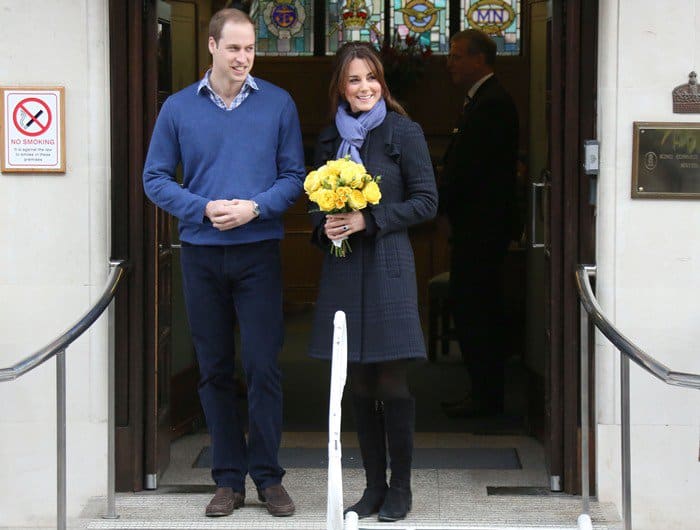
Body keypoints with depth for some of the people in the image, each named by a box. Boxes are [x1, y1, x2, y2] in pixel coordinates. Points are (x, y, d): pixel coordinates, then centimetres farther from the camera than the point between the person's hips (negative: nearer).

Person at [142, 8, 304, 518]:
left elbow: (294, 176, 1)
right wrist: (204, 209, -10)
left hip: (259, 253, -1)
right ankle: (229, 478, 15)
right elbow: (156, 179, 4)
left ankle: (267, 475, 8)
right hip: (202, 255, 1)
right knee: (215, 369, 7)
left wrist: (255, 207, -15)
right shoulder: (178, 108, 3)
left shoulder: (278, 104, 1)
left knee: (263, 366, -4)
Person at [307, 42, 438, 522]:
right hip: (342, 266, 5)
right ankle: (374, 485, 16)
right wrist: (325, 226, -2)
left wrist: (370, 219, -14)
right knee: (359, 382, 8)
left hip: (387, 265, -5)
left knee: (391, 381, -4)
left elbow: (426, 202, -5)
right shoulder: (330, 139, 13)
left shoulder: (404, 133, -2)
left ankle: (400, 487, 7)